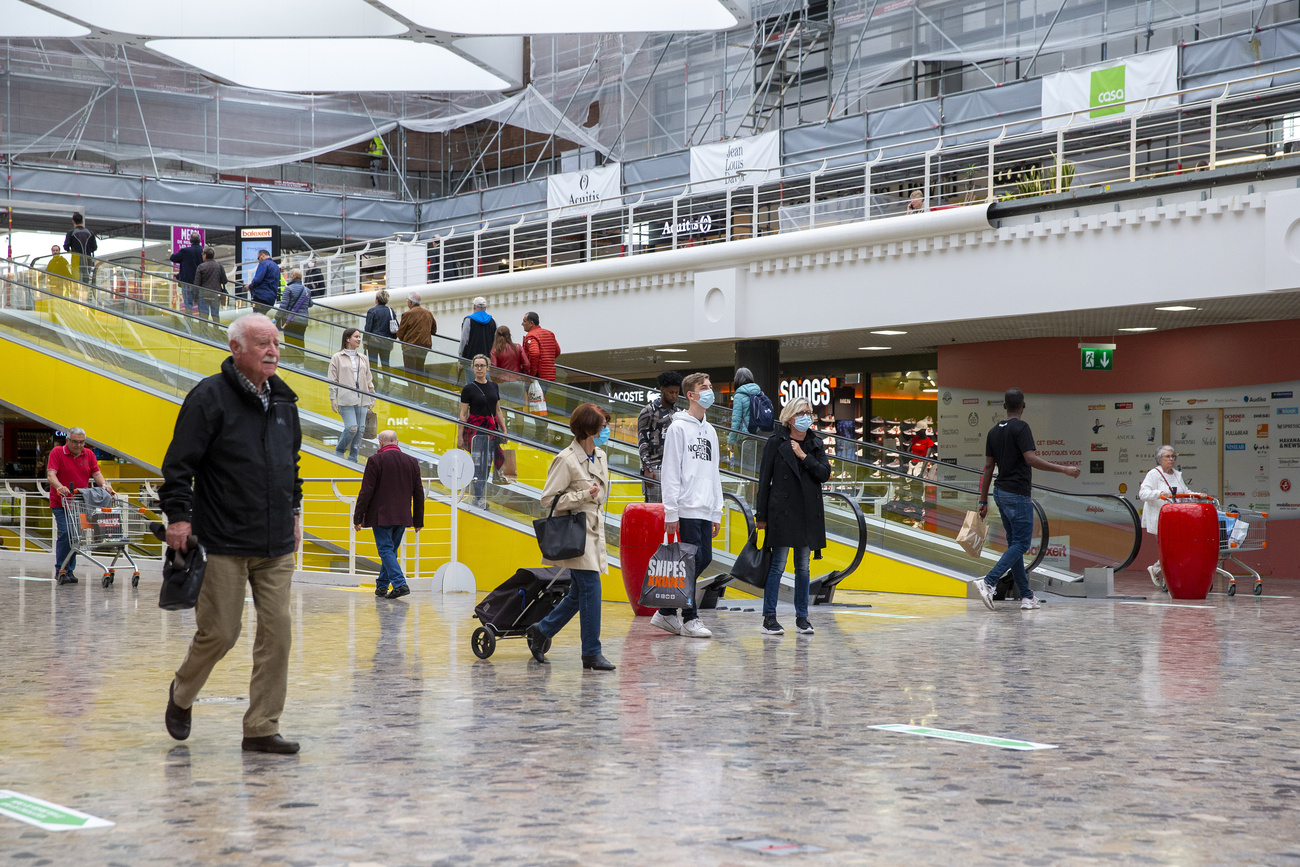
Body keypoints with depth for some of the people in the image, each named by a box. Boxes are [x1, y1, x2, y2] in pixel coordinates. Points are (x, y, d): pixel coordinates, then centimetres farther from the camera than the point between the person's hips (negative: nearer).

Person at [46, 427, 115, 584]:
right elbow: (50, 474, -16)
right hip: (61, 503, -4)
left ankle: (70, 571, 11)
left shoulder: (88, 454, 7)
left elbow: (96, 473, 5)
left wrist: (104, 485, -16)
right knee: (65, 533, -14)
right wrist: (59, 487, -36)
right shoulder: (57, 452, -6)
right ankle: (61, 571, -6)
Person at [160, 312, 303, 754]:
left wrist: (293, 511, 23)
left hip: (276, 545, 6)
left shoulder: (283, 400, 13)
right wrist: (179, 515, -14)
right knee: (220, 632, -2)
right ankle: (181, 695, 28)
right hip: (224, 543, -6)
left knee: (277, 631, 0)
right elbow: (180, 463, -9)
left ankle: (261, 728, 8)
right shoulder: (209, 397, -8)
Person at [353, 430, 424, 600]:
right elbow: (419, 493, 11)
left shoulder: (376, 460, -9)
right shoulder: (412, 462, 7)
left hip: (381, 516, -5)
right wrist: (418, 521, 18)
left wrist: (358, 517, -4)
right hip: (403, 516, 5)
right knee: (391, 550, 17)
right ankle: (382, 585, 24)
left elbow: (366, 491, -11)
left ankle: (400, 584, -18)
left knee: (386, 550, -4)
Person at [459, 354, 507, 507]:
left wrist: (504, 431, 12)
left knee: (487, 463, 6)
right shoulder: (469, 389, -3)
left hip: (492, 428, 4)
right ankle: (478, 497, 0)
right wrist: (461, 436, -6)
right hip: (475, 428, -4)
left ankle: (480, 494, 17)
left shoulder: (494, 387, 10)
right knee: (478, 463, -6)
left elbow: (498, 411, 16)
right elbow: (463, 414, -3)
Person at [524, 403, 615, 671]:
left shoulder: (600, 457, 11)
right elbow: (548, 500, -15)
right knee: (591, 589, -11)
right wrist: (584, 496, -21)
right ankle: (592, 653, -5)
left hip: (594, 533, 8)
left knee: (579, 593, 11)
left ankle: (541, 630, 27)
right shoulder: (566, 460, -14)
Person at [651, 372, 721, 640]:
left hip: (706, 510, 8)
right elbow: (670, 472, -9)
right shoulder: (678, 427, -5)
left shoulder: (710, 431, 19)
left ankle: (667, 612, 15)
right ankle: (689, 619, 0)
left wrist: (717, 511, 16)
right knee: (692, 559, -8)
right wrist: (670, 512, -14)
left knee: (704, 558, 6)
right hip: (687, 509, -8)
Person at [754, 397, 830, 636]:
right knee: (778, 564, -5)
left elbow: (825, 473, 0)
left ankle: (802, 618, 13)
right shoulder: (776, 442, -1)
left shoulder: (816, 444, 11)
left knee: (803, 566, 8)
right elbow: (764, 479, -1)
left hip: (809, 513, 4)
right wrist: (761, 515, -4)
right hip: (782, 511, -4)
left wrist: (804, 457, -10)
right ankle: (769, 618, -1)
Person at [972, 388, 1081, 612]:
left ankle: (1026, 596, 11)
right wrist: (1064, 469, -19)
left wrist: (983, 501, 13)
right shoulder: (1021, 428, -12)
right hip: (1018, 495, -8)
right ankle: (988, 582, -19)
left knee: (1015, 544, 10)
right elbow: (1031, 459, -22)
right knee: (1020, 544, -5)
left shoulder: (994, 431, 9)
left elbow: (988, 467, 10)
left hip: (1001, 492, 8)